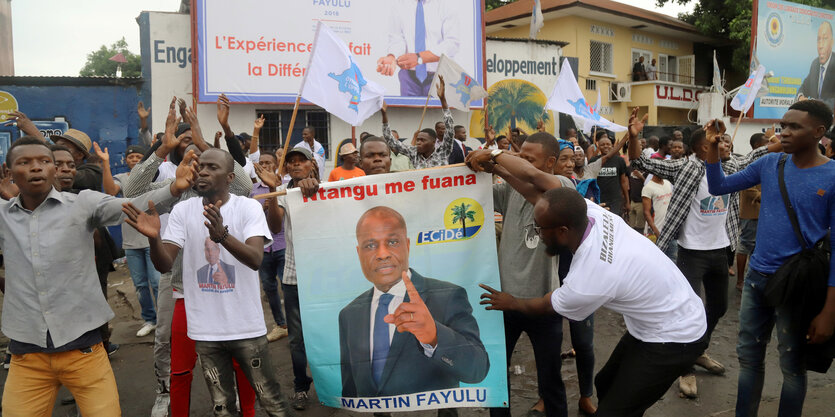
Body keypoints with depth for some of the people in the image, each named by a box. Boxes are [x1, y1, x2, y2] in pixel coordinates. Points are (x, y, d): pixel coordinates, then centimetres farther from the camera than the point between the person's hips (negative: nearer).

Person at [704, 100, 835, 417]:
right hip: (756, 277, 5)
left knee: (792, 367, 12)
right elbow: (718, 187, 9)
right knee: (749, 357, 16)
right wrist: (713, 146, -7)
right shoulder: (769, 164, 1)